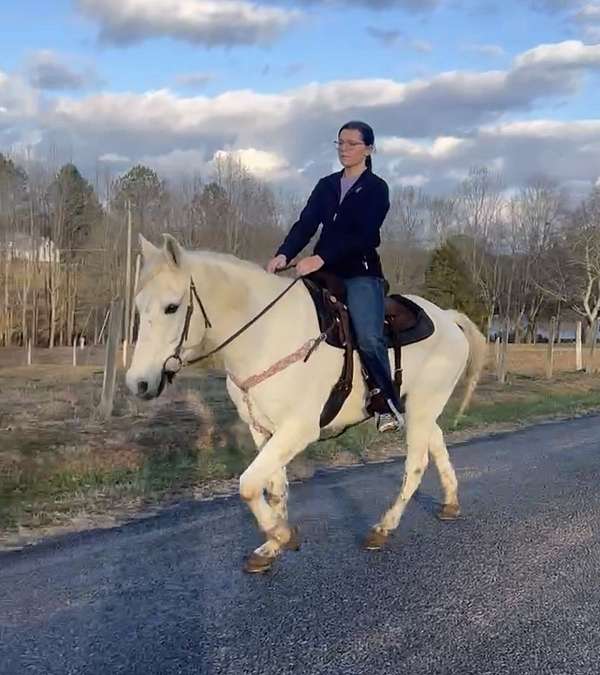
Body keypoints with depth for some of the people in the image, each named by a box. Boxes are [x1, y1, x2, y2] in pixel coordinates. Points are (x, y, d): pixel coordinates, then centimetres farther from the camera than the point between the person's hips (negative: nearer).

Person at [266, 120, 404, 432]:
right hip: (325, 272, 6)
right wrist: (283, 255, -16)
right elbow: (305, 224, 4)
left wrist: (321, 258, -27)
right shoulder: (326, 186, 16)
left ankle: (389, 402, -10)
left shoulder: (377, 189, 0)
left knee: (368, 336, -25)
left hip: (361, 273, -6)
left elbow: (363, 235, -14)